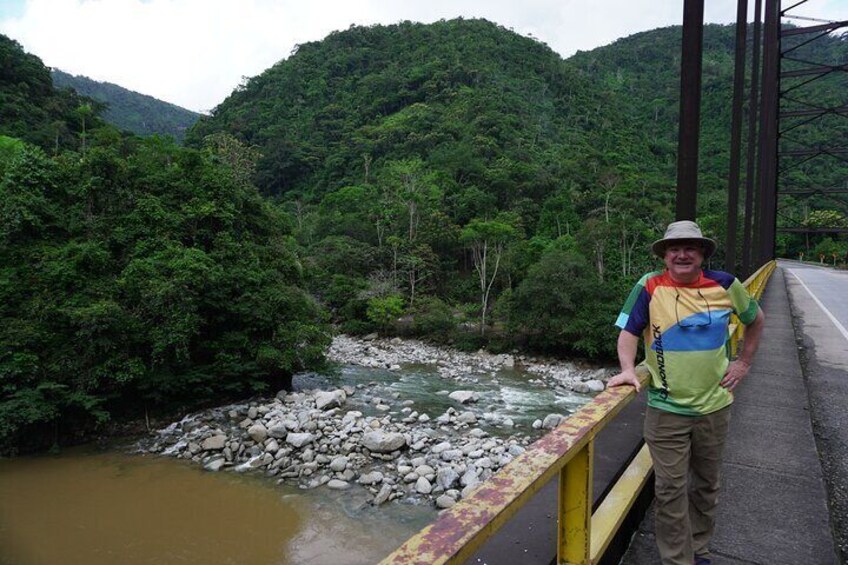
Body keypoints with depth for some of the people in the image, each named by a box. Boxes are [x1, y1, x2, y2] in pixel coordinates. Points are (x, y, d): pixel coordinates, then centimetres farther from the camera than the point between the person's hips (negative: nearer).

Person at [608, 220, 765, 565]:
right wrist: (628, 368, -24)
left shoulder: (725, 285, -3)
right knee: (670, 491, 2)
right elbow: (628, 332, -8)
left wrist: (744, 362, 10)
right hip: (667, 410, -3)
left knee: (706, 484, 20)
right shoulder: (650, 287, -11)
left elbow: (756, 319, 15)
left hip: (714, 405, 4)